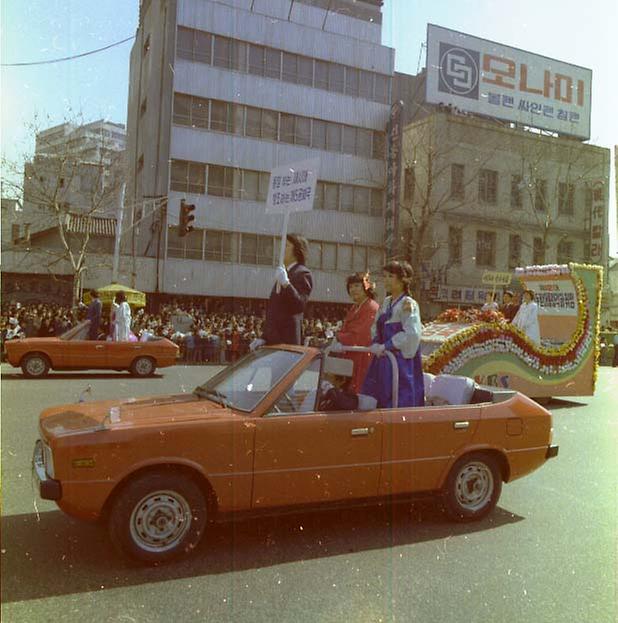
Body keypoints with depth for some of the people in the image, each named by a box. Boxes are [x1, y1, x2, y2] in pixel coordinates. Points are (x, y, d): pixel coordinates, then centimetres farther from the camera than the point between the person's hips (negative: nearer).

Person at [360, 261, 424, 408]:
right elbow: (375, 328, 18)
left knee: (400, 403, -4)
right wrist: (375, 345, -2)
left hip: (401, 362, -7)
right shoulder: (386, 302, 13)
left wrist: (385, 346, -16)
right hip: (383, 360, 7)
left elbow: (411, 334, -20)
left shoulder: (408, 304, -9)